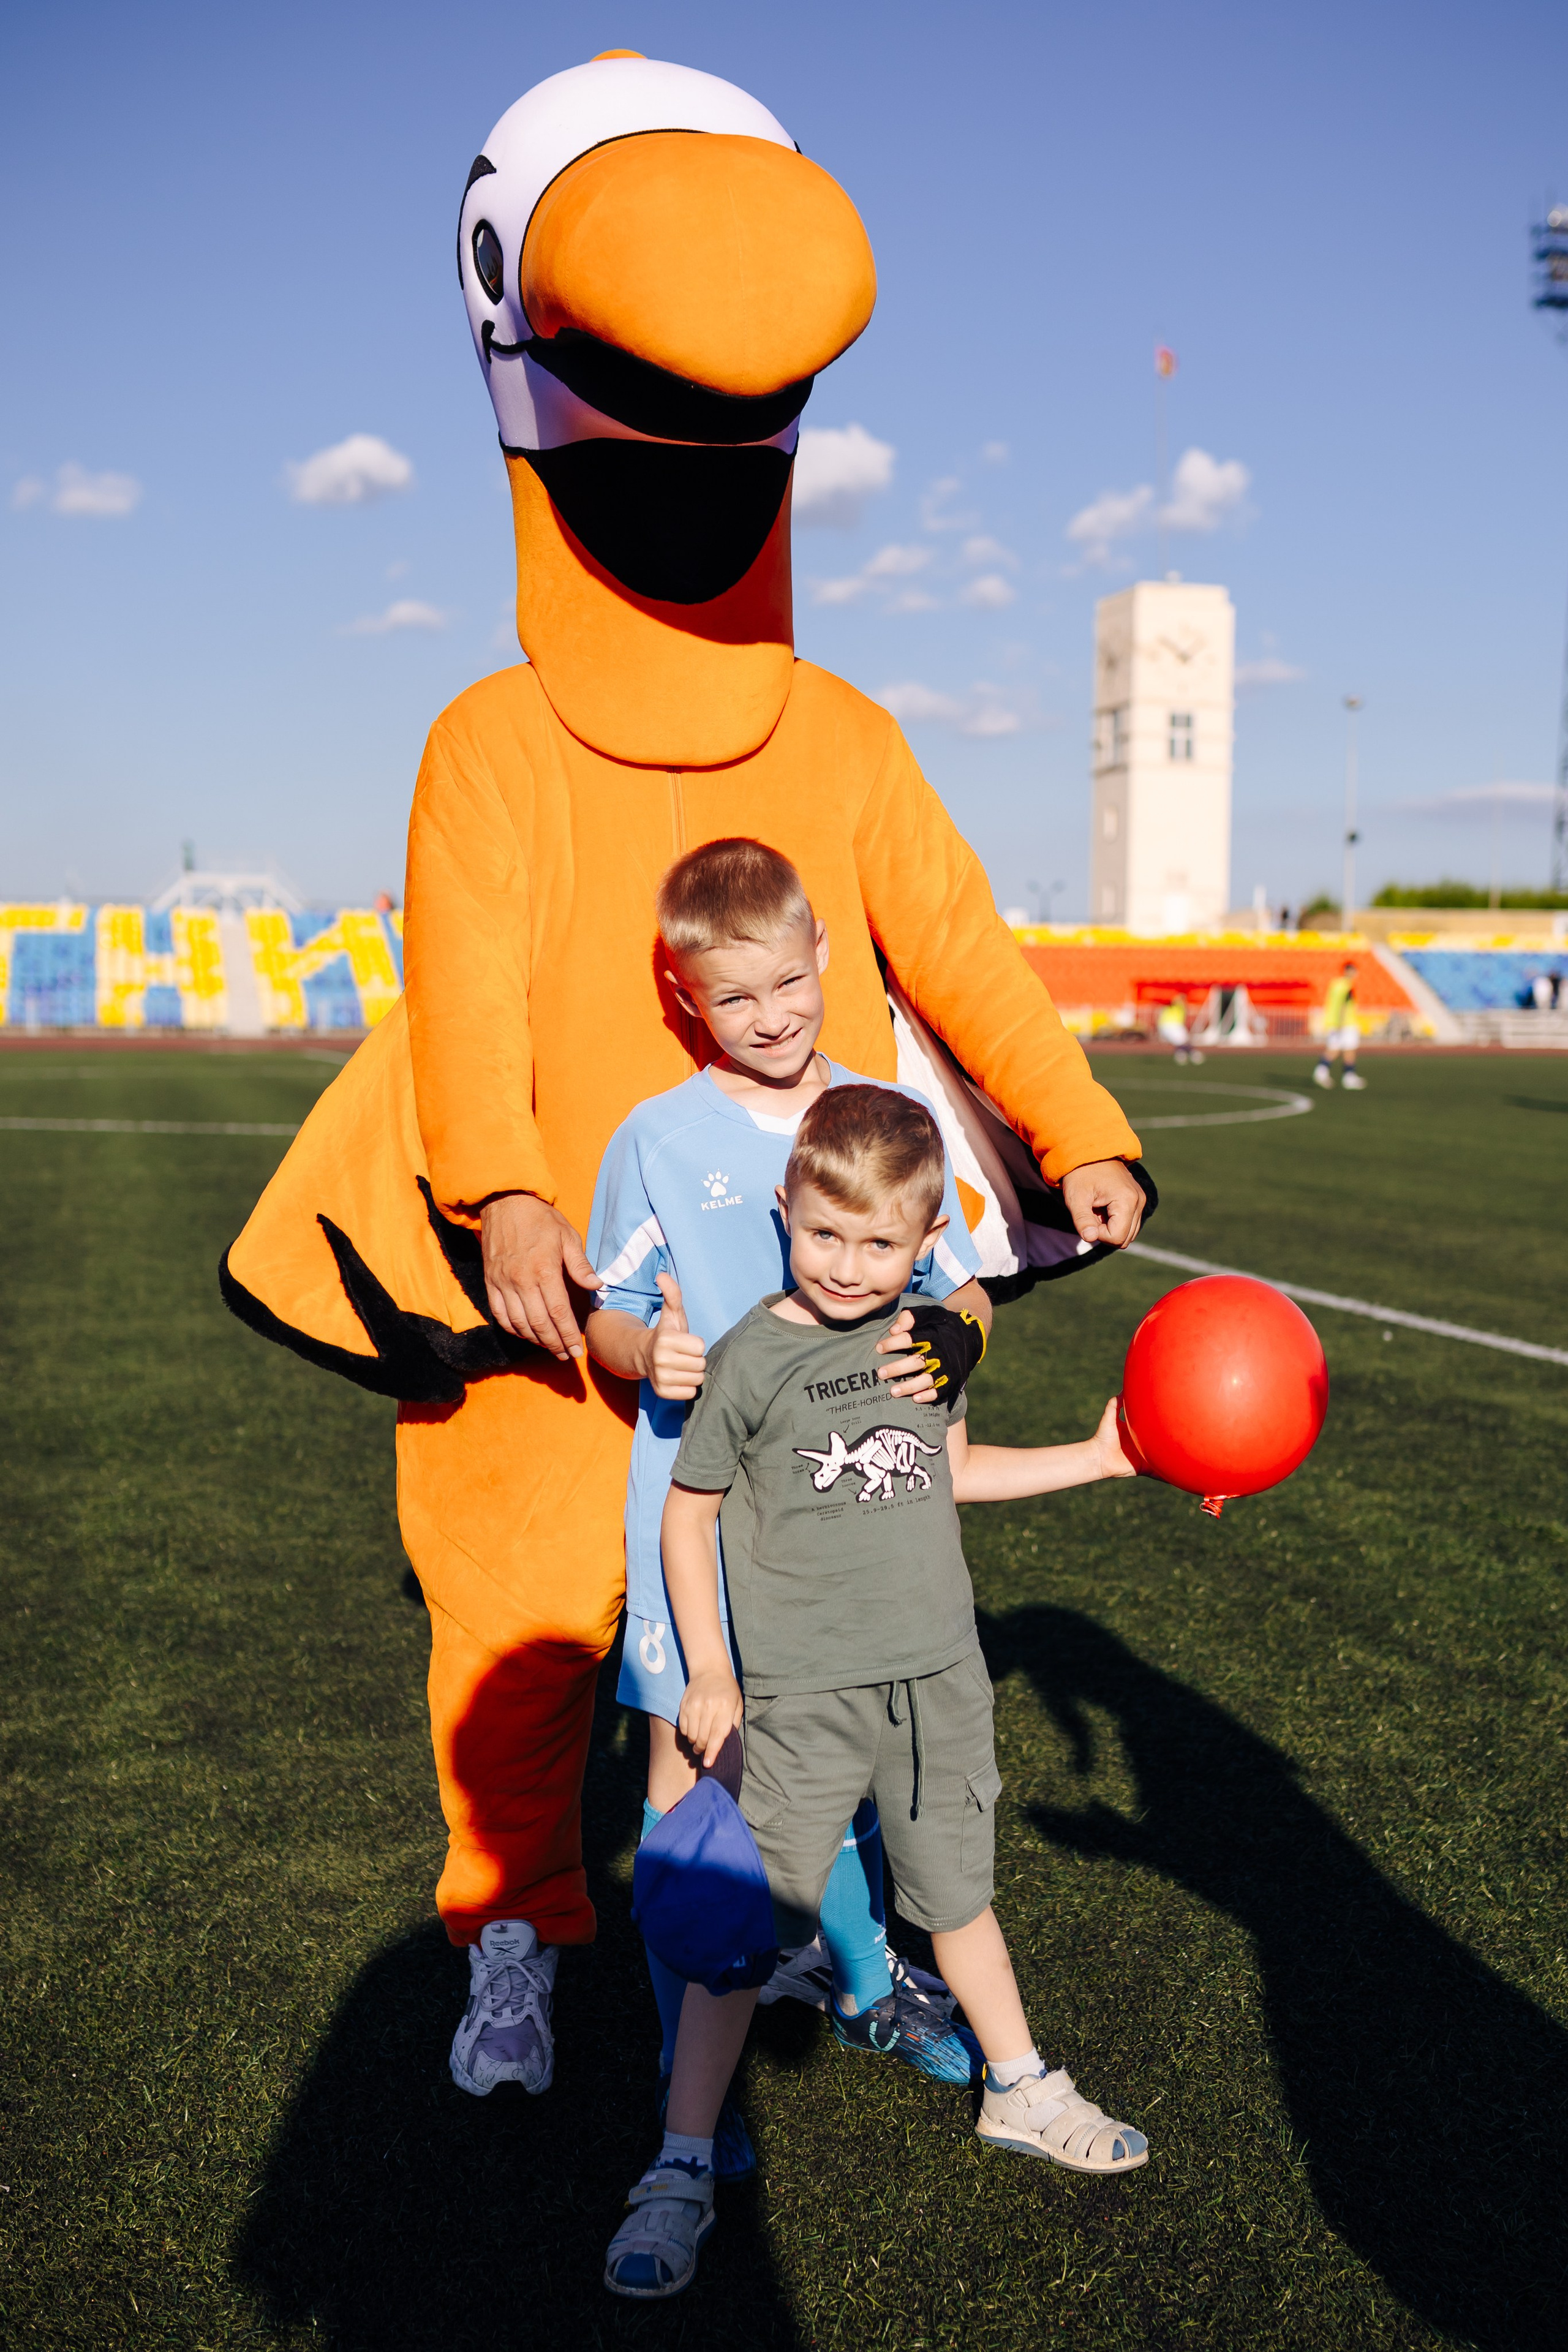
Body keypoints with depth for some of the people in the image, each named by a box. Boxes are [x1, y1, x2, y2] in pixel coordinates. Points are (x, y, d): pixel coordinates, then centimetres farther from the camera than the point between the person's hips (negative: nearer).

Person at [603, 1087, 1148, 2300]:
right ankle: (682, 2172, 11)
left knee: (957, 1893, 20)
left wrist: (1101, 1457, 13)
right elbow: (690, 1513, -4)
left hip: (938, 1676, 4)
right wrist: (708, 1669, -7)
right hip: (799, 1697, -4)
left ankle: (1022, 2093, 41)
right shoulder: (753, 1358, -12)